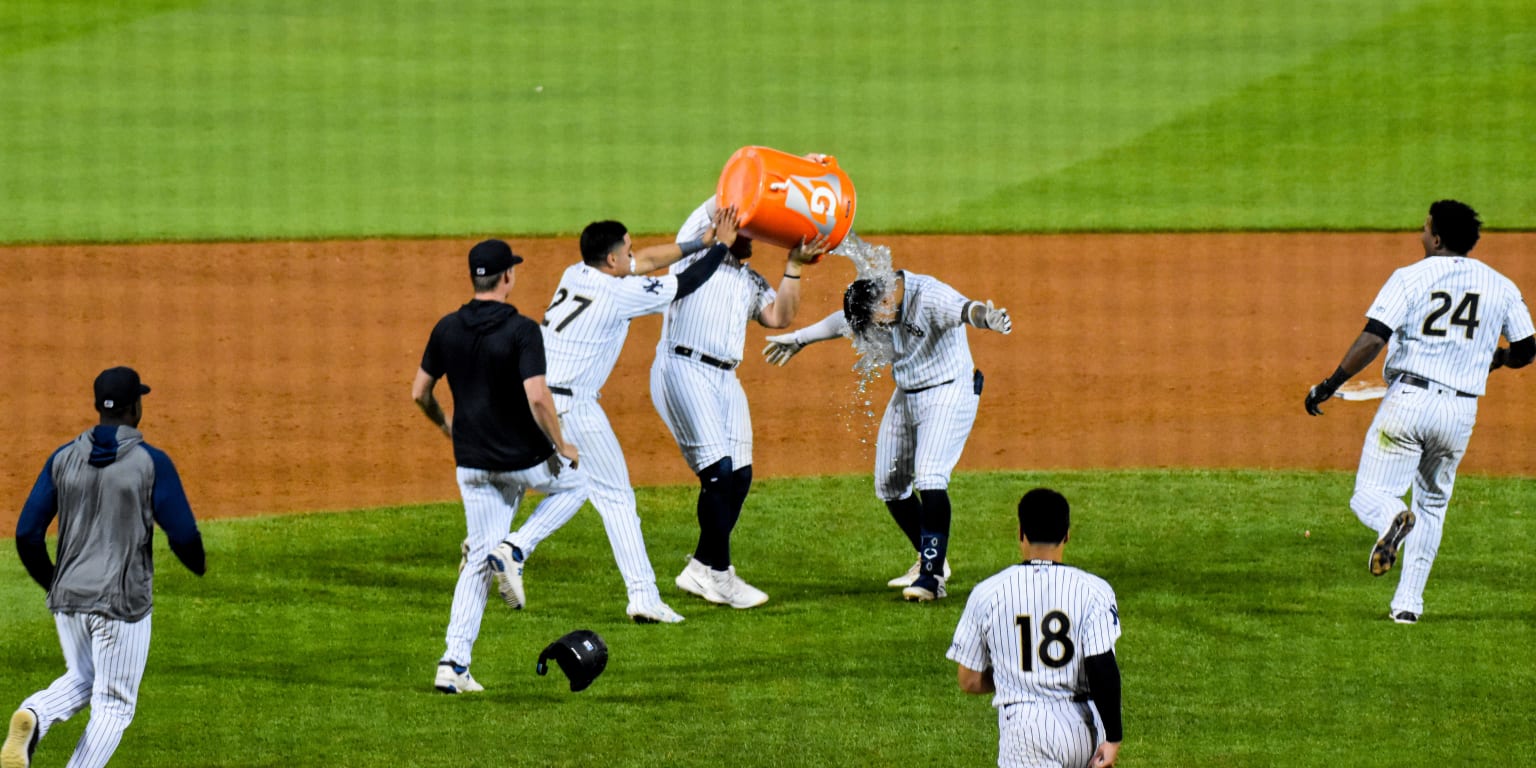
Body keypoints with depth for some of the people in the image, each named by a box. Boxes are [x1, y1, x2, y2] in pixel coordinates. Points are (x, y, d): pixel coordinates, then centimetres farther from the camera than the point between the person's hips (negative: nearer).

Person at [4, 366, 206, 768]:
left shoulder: (63, 458, 2)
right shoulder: (152, 462, -9)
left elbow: (27, 534, 1)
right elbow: (183, 535, -10)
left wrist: (49, 581, 19)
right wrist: (198, 563, 14)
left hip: (68, 598, 4)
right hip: (122, 601, -4)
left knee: (81, 680, 25)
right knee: (114, 704, 7)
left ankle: (32, 718, -8)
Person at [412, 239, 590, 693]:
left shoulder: (447, 329, 0)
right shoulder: (521, 331, -17)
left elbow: (419, 393, 7)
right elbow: (537, 397, -26)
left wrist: (444, 425, 27)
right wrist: (561, 446, -10)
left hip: (472, 463, 5)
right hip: (524, 458, -5)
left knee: (480, 558, 12)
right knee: (573, 483, 28)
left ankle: (455, 664, 0)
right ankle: (514, 551, 4)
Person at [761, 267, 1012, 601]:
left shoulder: (930, 297, -28)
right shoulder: (873, 301, -2)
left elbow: (962, 309, -49)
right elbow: (842, 321, 19)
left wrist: (986, 317, -73)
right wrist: (800, 339, 34)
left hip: (948, 394, -9)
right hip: (906, 398, 9)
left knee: (929, 478, -24)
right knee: (889, 485, 12)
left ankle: (932, 577, -24)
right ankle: (930, 560, 27)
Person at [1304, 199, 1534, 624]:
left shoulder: (1411, 278, -4)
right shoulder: (1501, 287, 7)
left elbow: (1373, 340, -13)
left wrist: (1329, 385, -6)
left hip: (1408, 399, -4)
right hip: (1460, 412, 4)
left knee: (1369, 495, -1)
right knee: (1432, 504, 21)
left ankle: (1393, 518, -38)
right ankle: (1408, 601, 15)